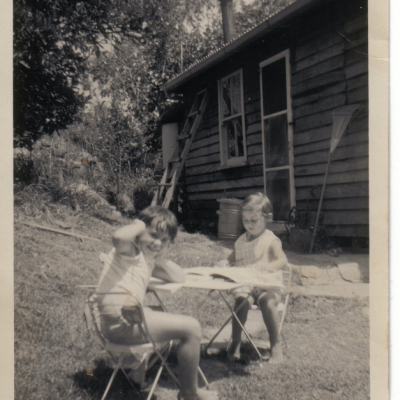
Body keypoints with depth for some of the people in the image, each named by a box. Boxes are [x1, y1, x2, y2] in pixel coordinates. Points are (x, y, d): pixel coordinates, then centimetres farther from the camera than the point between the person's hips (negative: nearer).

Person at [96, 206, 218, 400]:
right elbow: (119, 237, -33)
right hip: (121, 322, -10)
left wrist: (160, 258, 9)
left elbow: (179, 277, 17)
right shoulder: (130, 250, -7)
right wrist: (138, 225, -14)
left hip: (130, 317, 10)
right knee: (191, 327, -8)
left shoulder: (148, 261, 19)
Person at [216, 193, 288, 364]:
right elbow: (233, 257, 24)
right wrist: (225, 262, 0)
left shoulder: (271, 239, 0)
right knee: (241, 300, -30)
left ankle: (276, 344, -13)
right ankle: (235, 341, -15)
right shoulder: (241, 240, 16)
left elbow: (283, 260, -11)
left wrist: (265, 266, -29)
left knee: (267, 302, -33)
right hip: (245, 284, 3)